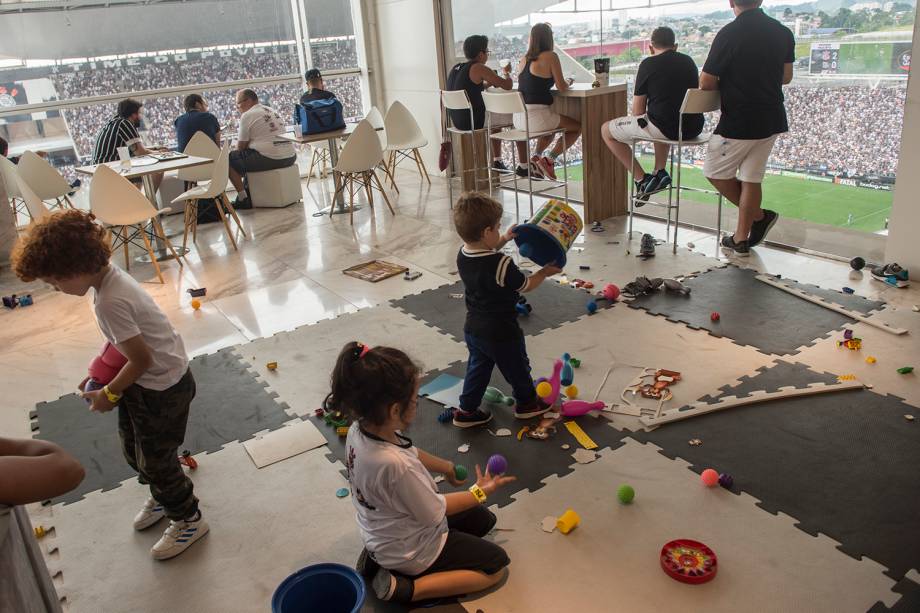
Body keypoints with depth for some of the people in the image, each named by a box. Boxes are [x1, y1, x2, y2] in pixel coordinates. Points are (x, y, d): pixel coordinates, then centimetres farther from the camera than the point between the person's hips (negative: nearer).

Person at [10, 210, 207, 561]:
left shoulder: (110, 302, -31)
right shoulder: (109, 275, -3)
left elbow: (141, 359, -25)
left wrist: (110, 394, -11)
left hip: (162, 387, -9)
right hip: (144, 381, 9)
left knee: (155, 457, 8)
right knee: (134, 450, 25)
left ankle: (188, 520, 29)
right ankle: (161, 496, 50)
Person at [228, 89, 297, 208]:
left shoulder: (247, 116, -4)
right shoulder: (272, 111, 22)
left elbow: (241, 147, -1)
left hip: (269, 159, -9)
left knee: (229, 160, 6)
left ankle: (243, 199, 5)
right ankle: (248, 191, 34)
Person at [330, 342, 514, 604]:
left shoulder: (359, 429, -18)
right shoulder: (396, 465, -42)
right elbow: (435, 512, -23)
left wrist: (445, 466, 13)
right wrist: (481, 491, -9)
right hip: (411, 550, -8)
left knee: (483, 519, 22)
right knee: (497, 565, 7)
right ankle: (404, 587, -3)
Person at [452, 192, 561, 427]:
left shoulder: (463, 255, -8)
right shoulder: (501, 265, -30)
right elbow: (526, 285, -14)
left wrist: (503, 240, 9)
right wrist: (545, 272, 0)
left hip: (473, 329, 6)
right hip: (501, 333, -6)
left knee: (477, 368, 23)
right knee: (517, 368, 18)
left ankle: (467, 410, 30)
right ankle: (527, 403, 39)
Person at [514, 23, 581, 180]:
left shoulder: (524, 59, 11)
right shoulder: (551, 57, -6)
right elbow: (561, 87, -6)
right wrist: (568, 82, 16)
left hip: (519, 119, 7)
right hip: (538, 117, -7)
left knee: (552, 127, 36)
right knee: (578, 126, 13)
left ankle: (536, 156, 22)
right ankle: (550, 158, -1)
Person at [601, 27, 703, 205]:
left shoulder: (648, 64, -2)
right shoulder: (688, 61, 15)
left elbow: (637, 112, -2)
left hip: (666, 128, -7)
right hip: (694, 128, 7)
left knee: (606, 130, 9)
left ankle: (642, 180, 3)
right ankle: (660, 172, 23)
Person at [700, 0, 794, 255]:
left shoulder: (729, 34, -16)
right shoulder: (783, 33, 4)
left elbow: (706, 83, -11)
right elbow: (786, 77, 15)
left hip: (738, 122, -7)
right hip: (771, 121, 7)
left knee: (716, 172, 12)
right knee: (751, 178, 13)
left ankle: (759, 216, 15)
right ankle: (741, 239, 17)